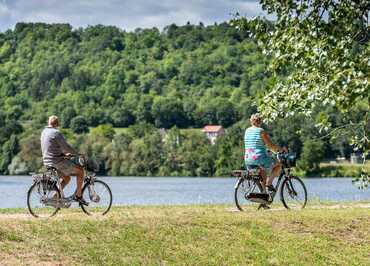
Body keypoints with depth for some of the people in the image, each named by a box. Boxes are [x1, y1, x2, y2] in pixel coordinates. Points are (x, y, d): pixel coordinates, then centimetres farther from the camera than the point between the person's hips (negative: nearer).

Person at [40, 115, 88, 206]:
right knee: (80, 170, 4)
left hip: (47, 162, 9)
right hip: (57, 162, -9)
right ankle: (78, 195, 5)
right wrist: (77, 153, -3)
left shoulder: (44, 132, 13)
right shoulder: (56, 133, -15)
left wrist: (64, 154, 28)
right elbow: (65, 147, -16)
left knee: (67, 178, 24)